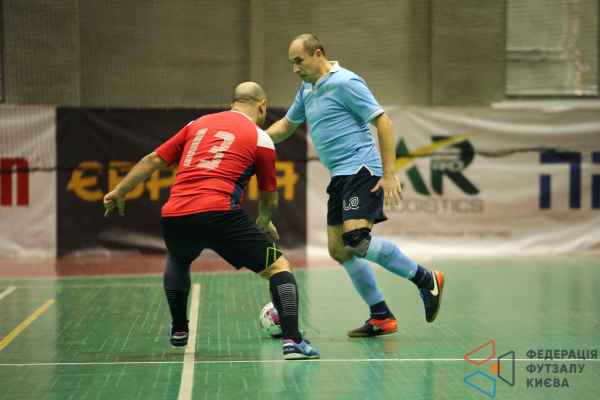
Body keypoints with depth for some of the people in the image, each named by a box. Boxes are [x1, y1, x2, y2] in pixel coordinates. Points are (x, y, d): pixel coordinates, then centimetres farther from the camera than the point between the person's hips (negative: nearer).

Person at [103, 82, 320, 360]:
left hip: (173, 216, 5)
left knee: (178, 261, 37)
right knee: (278, 267, 4)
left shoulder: (198, 124, 23)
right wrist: (264, 224, 39)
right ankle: (292, 341, -12)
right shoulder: (261, 139, 11)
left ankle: (179, 331, 44)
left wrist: (119, 192, 32)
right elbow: (269, 199, 17)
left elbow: (154, 159, 22)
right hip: (218, 214, -5)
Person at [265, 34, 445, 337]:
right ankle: (382, 318, 10)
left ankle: (425, 280, -8)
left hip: (361, 170, -9)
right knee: (338, 250, 5)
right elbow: (286, 125, 30)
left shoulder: (345, 82, -10)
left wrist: (389, 175, -18)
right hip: (340, 176, 9)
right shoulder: (307, 89, 17)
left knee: (356, 240, -23)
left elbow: (384, 122, -13)